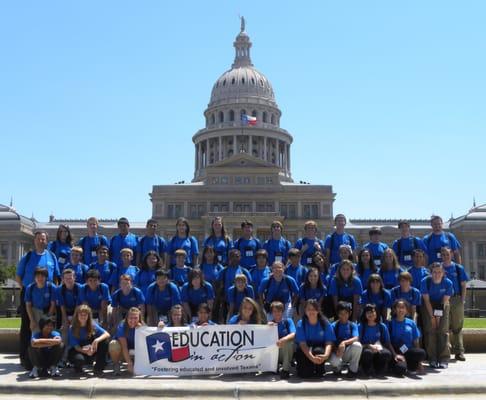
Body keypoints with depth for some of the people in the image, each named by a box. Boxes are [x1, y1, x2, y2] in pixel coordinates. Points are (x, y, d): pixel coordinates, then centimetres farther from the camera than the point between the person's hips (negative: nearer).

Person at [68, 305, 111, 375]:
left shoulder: (93, 325, -9)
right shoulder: (72, 329, -13)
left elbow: (107, 334, -19)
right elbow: (76, 346, -18)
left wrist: (97, 340, -39)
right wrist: (85, 351, -39)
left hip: (91, 352, 2)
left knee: (104, 342, -23)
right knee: (79, 359, -38)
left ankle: (98, 368, -11)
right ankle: (78, 368, 3)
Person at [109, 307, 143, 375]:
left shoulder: (142, 326, -15)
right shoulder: (122, 326, -23)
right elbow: (124, 346, -29)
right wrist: (129, 363, -36)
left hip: (133, 352, 3)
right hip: (121, 352, -3)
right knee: (114, 344, -35)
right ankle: (116, 364, -7)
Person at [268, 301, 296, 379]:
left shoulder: (288, 321, -1)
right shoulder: (270, 323, 6)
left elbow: (293, 334, -19)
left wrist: (283, 340, -39)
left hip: (286, 353, -2)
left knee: (289, 342, -33)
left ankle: (285, 369, -22)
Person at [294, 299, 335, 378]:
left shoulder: (325, 323, -7)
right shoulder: (301, 324, -9)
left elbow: (329, 342, -14)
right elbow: (302, 343, -20)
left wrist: (326, 355, -36)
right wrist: (312, 358, -37)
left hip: (320, 350, 1)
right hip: (304, 352, 0)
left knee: (318, 351, -34)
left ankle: (319, 371, -4)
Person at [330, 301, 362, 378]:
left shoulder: (353, 325, 3)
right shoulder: (334, 326, 1)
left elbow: (356, 338, -15)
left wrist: (344, 343, -33)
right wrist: (337, 350, -26)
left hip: (349, 353, 1)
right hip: (337, 352, -1)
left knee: (357, 345, -31)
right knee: (334, 361, -36)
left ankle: (353, 370, -10)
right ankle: (338, 368, 5)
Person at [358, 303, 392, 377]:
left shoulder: (382, 326, 10)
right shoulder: (361, 326, 5)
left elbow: (387, 343, 9)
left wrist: (379, 346, -11)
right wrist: (369, 346, -17)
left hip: (380, 350, 2)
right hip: (365, 349, -1)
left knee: (386, 353, -34)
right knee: (367, 353, -39)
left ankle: (379, 370, -7)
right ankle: (368, 371, -11)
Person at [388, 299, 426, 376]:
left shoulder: (411, 323, 12)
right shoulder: (390, 323, 4)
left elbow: (415, 341, 12)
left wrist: (418, 362, 7)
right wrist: (395, 355, -17)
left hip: (409, 351, 3)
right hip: (396, 352, -3)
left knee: (421, 353, -32)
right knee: (400, 369, -35)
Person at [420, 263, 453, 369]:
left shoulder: (448, 283, -19)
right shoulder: (425, 281, -22)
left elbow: (445, 301, -15)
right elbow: (427, 300, -16)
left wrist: (438, 316, -17)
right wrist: (432, 316, -17)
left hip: (442, 306, 1)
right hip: (429, 306, 0)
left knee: (443, 331, -9)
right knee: (430, 331, -9)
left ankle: (444, 359, -6)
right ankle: (432, 359, -4)